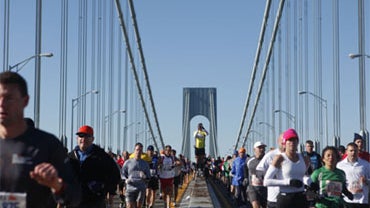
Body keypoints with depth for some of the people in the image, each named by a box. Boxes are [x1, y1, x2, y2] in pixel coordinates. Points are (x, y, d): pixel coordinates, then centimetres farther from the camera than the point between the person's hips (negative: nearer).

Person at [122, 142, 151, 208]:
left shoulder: (145, 164, 11)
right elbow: (122, 173, 12)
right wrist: (126, 179, -7)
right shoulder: (128, 162, 7)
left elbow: (148, 176, 14)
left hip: (141, 189, 1)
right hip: (130, 188, -1)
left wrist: (144, 177, -9)